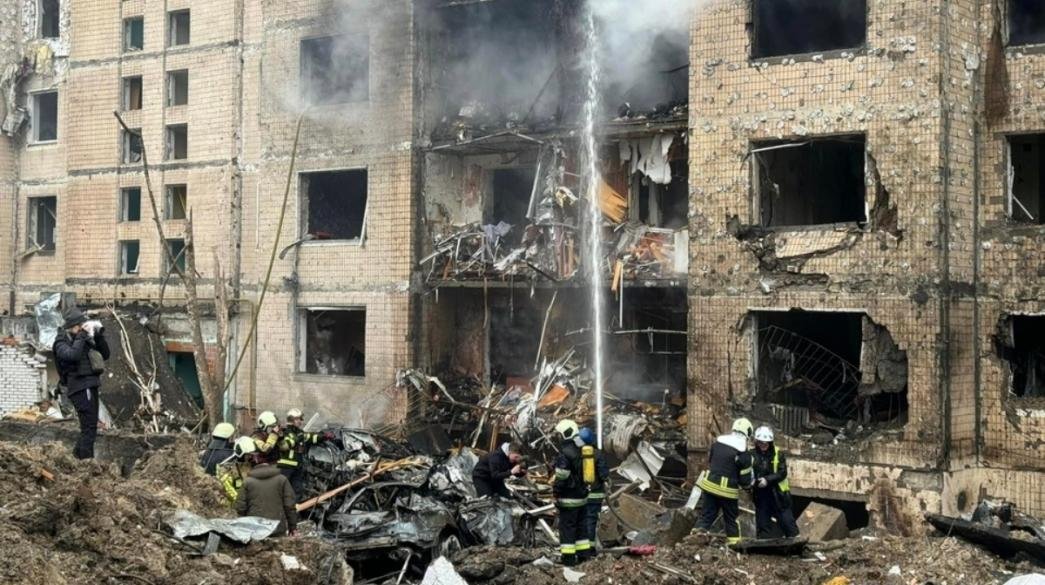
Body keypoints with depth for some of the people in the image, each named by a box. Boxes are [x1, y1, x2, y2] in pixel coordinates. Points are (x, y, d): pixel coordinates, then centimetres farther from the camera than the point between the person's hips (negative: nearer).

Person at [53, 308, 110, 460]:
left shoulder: (86, 340, 16)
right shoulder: (62, 343, -5)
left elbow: (105, 355, 14)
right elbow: (73, 355, -26)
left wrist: (99, 335, 4)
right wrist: (81, 335, -18)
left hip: (90, 387, 8)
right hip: (81, 388, -8)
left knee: (89, 426, 15)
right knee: (89, 427, -14)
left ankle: (77, 456, 25)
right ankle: (87, 460, -15)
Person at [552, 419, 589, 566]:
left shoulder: (565, 452, -18)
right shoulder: (581, 450, 9)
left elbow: (561, 476, -21)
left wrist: (556, 493, -13)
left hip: (568, 498, -8)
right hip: (582, 495, 8)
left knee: (566, 526, -2)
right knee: (580, 525, 18)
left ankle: (568, 558, -1)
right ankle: (584, 553, 23)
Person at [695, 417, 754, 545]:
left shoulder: (717, 442, 2)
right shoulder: (743, 454, -13)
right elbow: (745, 479, -9)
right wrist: (748, 486, 12)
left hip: (709, 484, 4)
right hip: (728, 490, -4)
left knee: (707, 515, 12)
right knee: (731, 519, 13)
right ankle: (733, 542, 17)